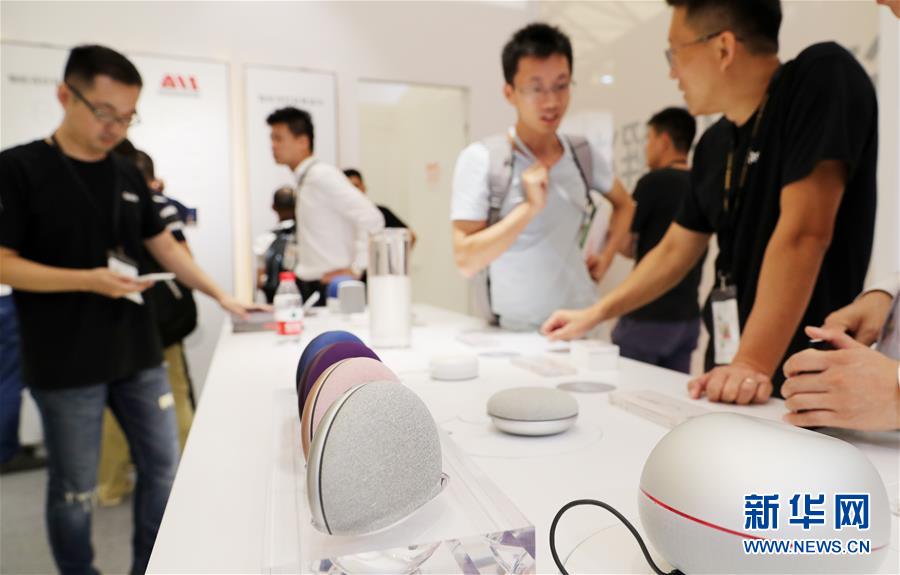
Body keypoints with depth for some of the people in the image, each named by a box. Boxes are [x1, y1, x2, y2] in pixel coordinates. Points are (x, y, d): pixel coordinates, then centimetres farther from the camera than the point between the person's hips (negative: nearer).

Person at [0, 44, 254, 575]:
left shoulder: (129, 176, 8)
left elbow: (166, 248, 13)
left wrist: (222, 297, 8)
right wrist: (90, 280, -22)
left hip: (140, 356, 6)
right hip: (65, 368, -5)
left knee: (163, 469, 13)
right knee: (75, 490, 9)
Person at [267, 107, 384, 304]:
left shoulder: (322, 176, -14)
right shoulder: (303, 179, 12)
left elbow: (371, 219, -23)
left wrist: (354, 269, -18)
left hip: (331, 287, -8)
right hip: (309, 287, 8)